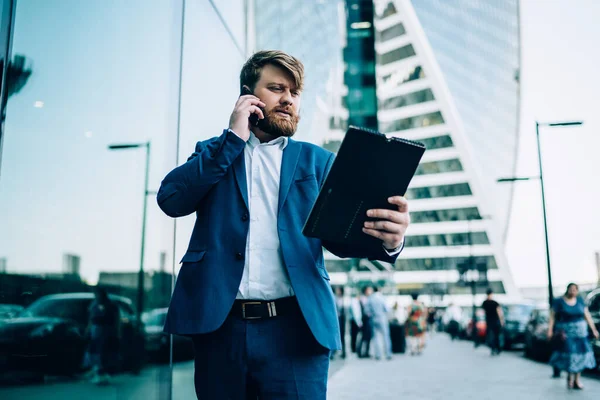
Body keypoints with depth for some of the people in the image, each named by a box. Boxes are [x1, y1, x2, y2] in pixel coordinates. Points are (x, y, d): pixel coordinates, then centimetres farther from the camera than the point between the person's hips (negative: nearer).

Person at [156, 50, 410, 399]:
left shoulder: (317, 160, 12)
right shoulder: (214, 154, 13)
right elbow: (171, 199, -4)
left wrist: (385, 238, -21)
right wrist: (233, 138, -4)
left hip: (294, 327, 0)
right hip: (219, 325, 1)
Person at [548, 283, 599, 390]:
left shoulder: (580, 300, 4)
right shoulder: (558, 301, -7)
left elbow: (587, 315, 8)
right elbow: (552, 317, -7)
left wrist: (593, 329, 5)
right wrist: (550, 330, -15)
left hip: (579, 332, 4)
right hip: (565, 333, -4)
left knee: (580, 354, 2)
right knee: (569, 354, -10)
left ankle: (577, 379, 14)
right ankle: (570, 376, 14)